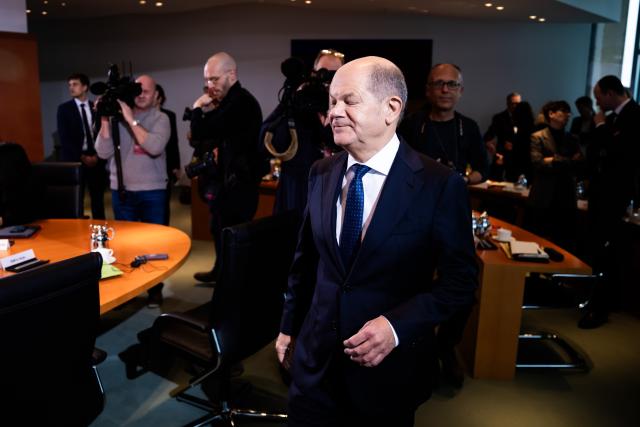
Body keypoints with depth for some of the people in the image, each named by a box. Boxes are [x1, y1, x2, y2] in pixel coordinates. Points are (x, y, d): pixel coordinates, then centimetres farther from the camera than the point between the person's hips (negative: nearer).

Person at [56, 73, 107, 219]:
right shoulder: (64, 108, 3)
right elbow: (64, 137, -4)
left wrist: (97, 155, -7)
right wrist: (82, 157, -12)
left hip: (96, 159, 2)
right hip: (75, 159, -2)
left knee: (98, 198, 5)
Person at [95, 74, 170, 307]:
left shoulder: (160, 119, -3)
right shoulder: (117, 116, 3)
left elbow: (155, 147, -22)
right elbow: (103, 152, -3)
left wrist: (131, 120, -20)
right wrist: (105, 120, -12)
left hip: (152, 191, -2)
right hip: (121, 190, 3)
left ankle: (155, 288, 18)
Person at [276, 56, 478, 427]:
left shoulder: (440, 184, -15)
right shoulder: (321, 174, 0)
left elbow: (460, 279, -11)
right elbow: (306, 258, 8)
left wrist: (397, 326, -22)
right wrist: (290, 326, 13)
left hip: (390, 366, -3)